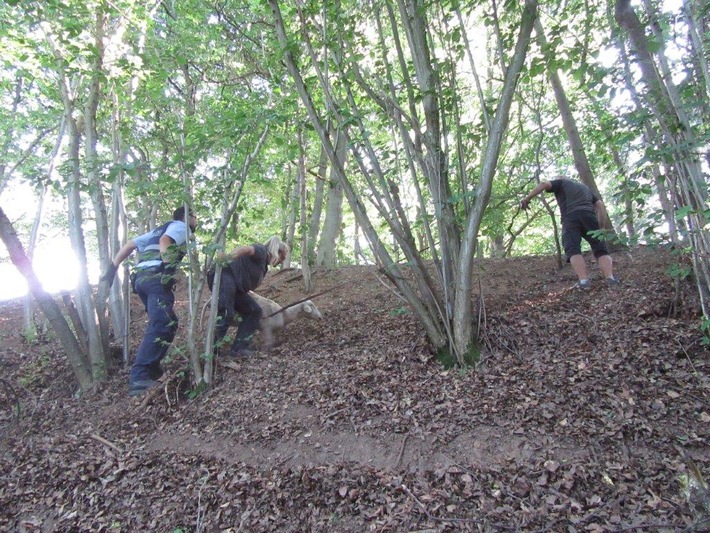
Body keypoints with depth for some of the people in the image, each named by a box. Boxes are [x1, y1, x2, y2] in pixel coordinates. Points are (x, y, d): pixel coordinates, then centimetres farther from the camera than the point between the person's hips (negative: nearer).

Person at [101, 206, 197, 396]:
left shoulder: (160, 229, 34)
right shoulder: (181, 226, 10)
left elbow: (129, 245, 26)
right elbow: (165, 242, -12)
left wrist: (113, 268, 23)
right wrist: (168, 268, -22)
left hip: (141, 277, 9)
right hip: (156, 277, -9)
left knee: (160, 323, 18)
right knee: (163, 325, -19)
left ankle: (151, 371, 18)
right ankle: (139, 378, -28)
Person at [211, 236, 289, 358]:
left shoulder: (263, 267, 26)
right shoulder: (262, 251, -2)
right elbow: (246, 249, -23)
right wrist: (232, 255, -41)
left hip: (235, 286, 10)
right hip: (224, 276, -10)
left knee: (254, 311, 9)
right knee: (226, 313, -26)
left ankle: (238, 348, 4)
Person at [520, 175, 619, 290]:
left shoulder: (561, 183, 26)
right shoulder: (585, 187, 38)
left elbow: (544, 184, 5)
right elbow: (600, 204, 28)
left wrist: (527, 199, 3)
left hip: (570, 217, -3)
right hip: (589, 215, 3)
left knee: (573, 250, -12)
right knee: (601, 250, 2)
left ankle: (583, 281, -30)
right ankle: (610, 278, -19)